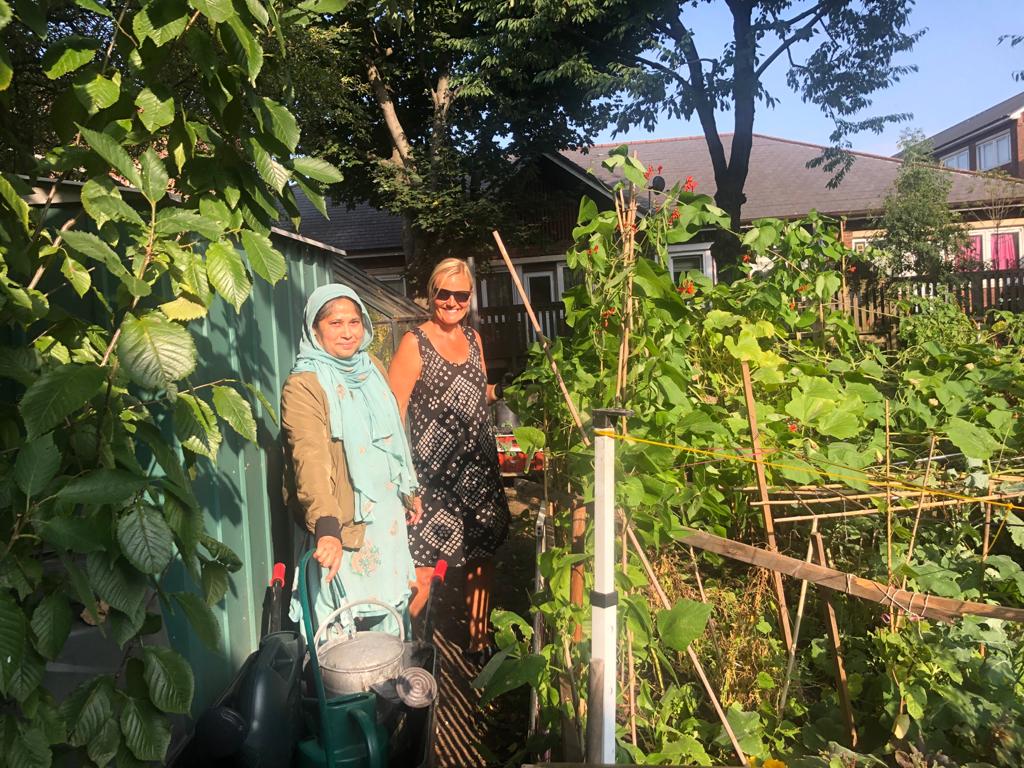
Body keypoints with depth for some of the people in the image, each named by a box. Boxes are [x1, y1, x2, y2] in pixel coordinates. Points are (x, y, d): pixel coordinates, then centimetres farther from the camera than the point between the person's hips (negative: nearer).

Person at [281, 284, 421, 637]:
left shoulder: (373, 368, 7)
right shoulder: (303, 385, -16)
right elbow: (310, 459, -30)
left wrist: (409, 490, 22)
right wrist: (326, 527, -42)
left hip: (388, 514, 7)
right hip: (345, 522, -7)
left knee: (390, 609, 19)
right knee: (348, 623, 1)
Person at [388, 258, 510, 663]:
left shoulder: (473, 338, 11)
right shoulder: (415, 343, -9)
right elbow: (392, 414, -13)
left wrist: (501, 391, 3)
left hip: (479, 472, 7)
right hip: (433, 476, -6)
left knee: (481, 560, 15)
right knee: (420, 573, -5)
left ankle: (479, 641, 33)